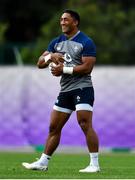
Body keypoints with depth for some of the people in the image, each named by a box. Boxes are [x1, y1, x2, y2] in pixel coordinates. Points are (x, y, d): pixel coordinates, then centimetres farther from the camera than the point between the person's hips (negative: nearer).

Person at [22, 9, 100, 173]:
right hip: (65, 90, 7)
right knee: (54, 127, 10)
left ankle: (94, 164, -13)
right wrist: (50, 57, -14)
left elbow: (87, 68, -16)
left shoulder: (85, 42, -8)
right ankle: (43, 162, 16)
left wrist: (63, 69, -16)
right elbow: (40, 63, 8)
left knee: (85, 125, -16)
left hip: (82, 88, -7)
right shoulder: (56, 42, 12)